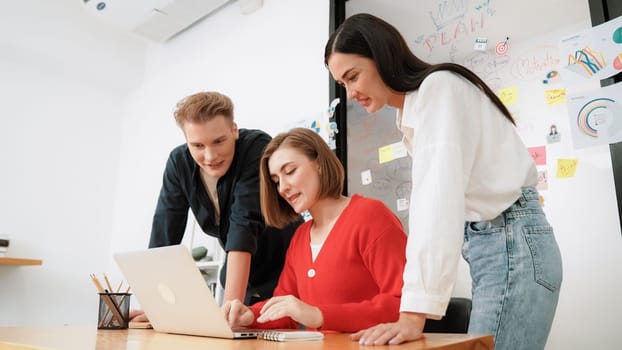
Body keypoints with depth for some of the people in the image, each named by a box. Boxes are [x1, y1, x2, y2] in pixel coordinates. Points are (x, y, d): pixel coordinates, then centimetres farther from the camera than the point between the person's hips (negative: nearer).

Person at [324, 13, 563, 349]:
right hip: (489, 247, 8)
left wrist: (414, 313, -31)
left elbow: (439, 195, -26)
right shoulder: (411, 111, 13)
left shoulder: (437, 86, -13)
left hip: (510, 243, -8)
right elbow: (430, 196, 9)